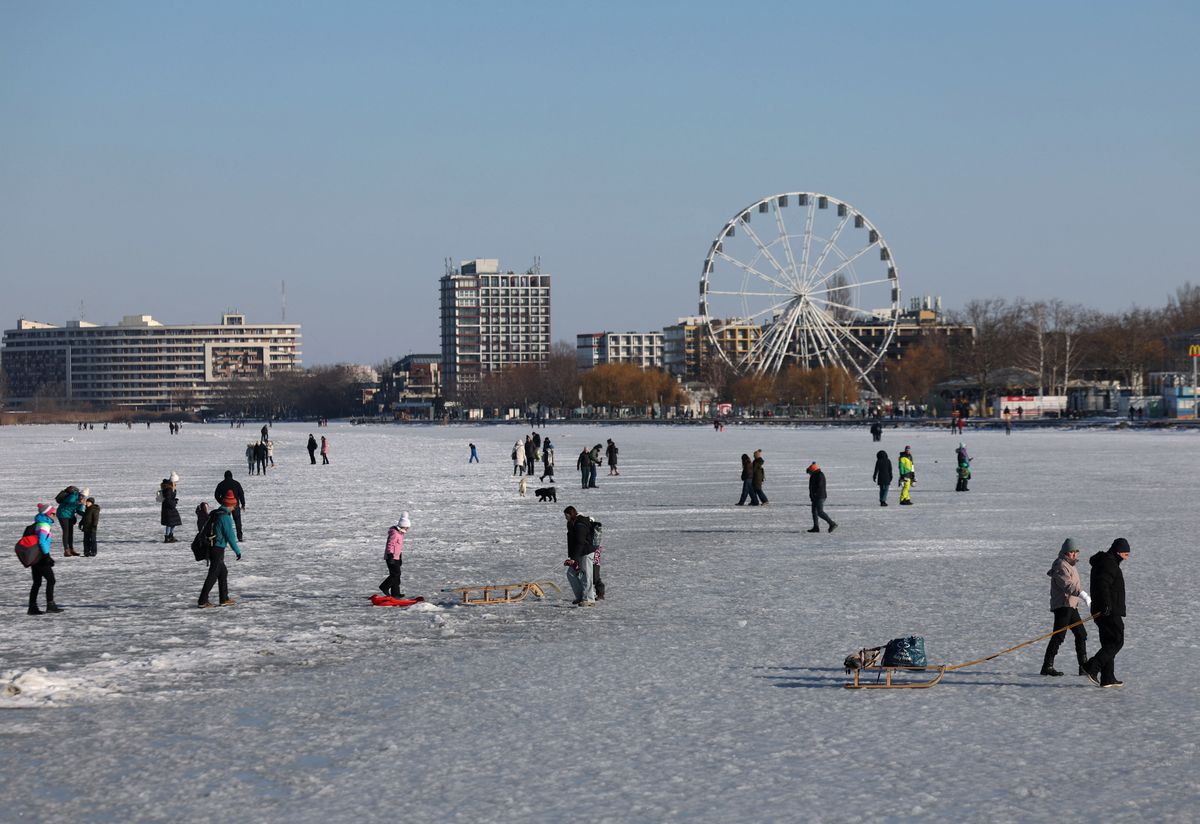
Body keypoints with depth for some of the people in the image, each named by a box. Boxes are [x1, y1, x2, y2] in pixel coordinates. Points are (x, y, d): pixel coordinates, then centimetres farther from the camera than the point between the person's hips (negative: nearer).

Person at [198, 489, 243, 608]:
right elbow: (230, 536, -15)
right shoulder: (225, 517, -16)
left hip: (211, 548, 9)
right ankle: (203, 601, -7)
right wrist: (237, 551, -6)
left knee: (223, 572, 18)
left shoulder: (216, 514, 11)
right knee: (213, 575, -6)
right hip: (218, 549, -9)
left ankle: (224, 599, 22)